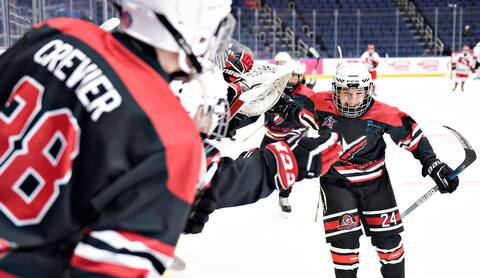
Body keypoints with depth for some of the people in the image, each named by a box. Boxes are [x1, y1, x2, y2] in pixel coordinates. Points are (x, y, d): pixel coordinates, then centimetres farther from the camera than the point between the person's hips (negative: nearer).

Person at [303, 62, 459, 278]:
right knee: (344, 234, -9)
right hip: (335, 178, -1)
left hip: (373, 179, 2)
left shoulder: (381, 114, -20)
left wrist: (432, 164, -10)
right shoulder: (321, 105, -21)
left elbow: (410, 132, -9)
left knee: (387, 233, 9)